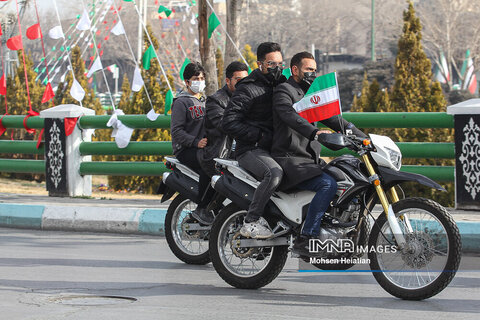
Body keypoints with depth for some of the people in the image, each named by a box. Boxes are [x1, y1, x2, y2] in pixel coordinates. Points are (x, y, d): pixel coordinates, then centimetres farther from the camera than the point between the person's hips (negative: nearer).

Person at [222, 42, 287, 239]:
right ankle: (250, 222, -30)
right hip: (251, 149, -8)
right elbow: (228, 123, -15)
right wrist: (260, 136, -19)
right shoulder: (248, 89, -7)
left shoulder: (281, 85, 18)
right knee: (274, 173, -35)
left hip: (274, 149, 8)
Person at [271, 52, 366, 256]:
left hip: (310, 160, 9)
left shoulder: (310, 95, 23)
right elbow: (291, 116, -25)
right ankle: (304, 239, -33)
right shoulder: (284, 91, -5)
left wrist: (363, 137, 15)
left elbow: (332, 118, 24)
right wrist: (315, 132, -43)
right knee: (328, 185, -29)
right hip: (290, 160, -9)